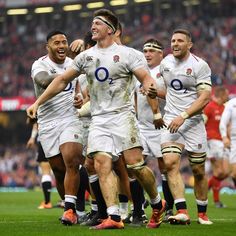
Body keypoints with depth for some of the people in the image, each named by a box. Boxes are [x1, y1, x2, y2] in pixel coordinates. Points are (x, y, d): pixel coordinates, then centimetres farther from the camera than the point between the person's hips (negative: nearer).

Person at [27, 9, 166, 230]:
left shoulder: (126, 54, 1)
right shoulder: (85, 57, 13)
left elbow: (146, 78, -4)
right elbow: (62, 80, 18)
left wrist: (149, 87, -29)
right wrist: (37, 103, 15)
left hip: (122, 115, -4)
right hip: (98, 119, 4)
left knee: (135, 164, -9)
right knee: (102, 164, -12)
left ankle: (157, 204, 14)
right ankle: (114, 217, -16)